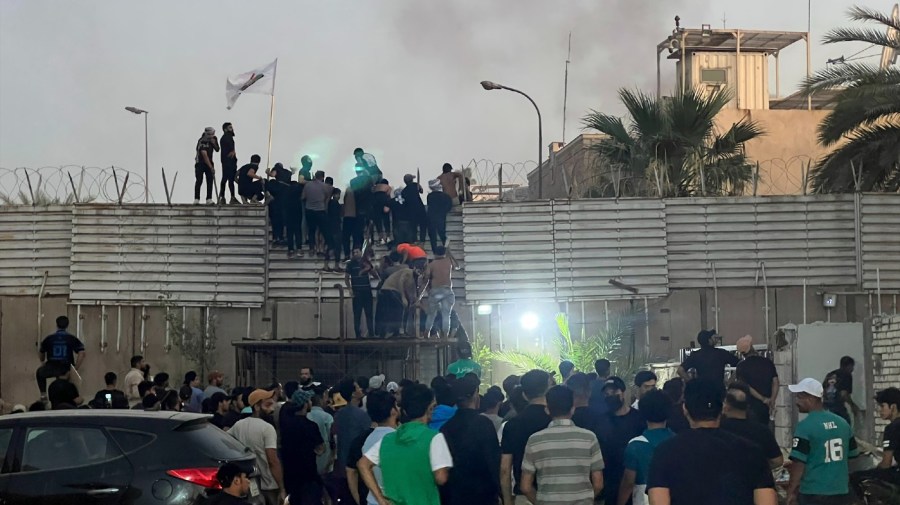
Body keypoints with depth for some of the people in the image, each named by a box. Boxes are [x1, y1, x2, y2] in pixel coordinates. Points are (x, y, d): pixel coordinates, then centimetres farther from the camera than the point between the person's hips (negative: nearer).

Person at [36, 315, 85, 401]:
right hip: (67, 370, 0)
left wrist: (43, 362, 38)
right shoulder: (72, 338, -2)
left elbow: (41, 352, 16)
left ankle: (43, 395, 24)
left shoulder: (49, 338, 3)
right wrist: (75, 370, -5)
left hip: (51, 368, 0)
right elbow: (81, 353, -10)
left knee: (39, 372, 33)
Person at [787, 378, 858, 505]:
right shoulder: (842, 423, 7)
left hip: (813, 494, -6)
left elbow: (799, 462, -15)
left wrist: (791, 491, -6)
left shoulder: (805, 426, -14)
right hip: (841, 491, 6)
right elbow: (852, 456, 15)